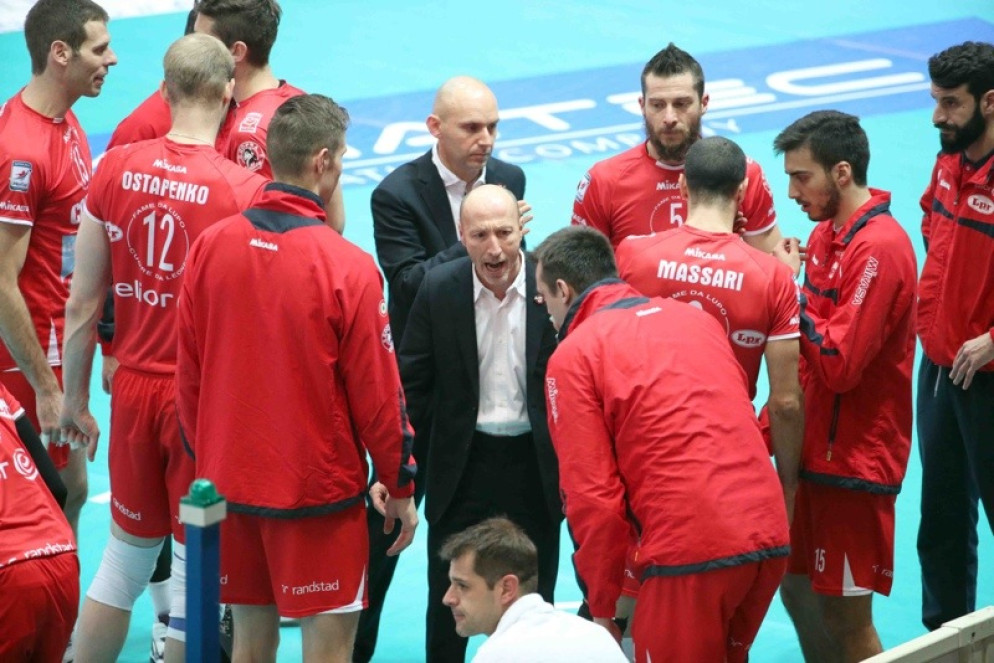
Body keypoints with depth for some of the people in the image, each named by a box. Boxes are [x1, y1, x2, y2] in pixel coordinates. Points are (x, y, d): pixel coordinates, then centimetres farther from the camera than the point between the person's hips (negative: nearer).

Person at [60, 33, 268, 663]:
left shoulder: (114, 168, -3)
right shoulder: (244, 189, -16)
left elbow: (82, 304, 2)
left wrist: (75, 399, 12)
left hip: (134, 388, 4)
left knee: (126, 553, 20)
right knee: (197, 567, 9)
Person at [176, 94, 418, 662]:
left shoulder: (210, 247, -4)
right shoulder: (347, 268, -17)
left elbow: (188, 374, 5)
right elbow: (377, 391, -10)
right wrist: (400, 486, 2)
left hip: (230, 481, 5)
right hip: (318, 485, -5)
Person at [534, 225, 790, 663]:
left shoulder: (574, 355, 1)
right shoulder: (693, 318, 19)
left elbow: (592, 494, -4)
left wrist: (601, 608, 4)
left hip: (692, 549, -6)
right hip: (771, 537, 6)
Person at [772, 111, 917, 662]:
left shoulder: (878, 249, -19)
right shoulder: (826, 233, 9)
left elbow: (838, 364, -24)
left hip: (854, 460, -9)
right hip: (815, 448, 9)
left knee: (845, 617, -2)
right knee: (798, 590, 17)